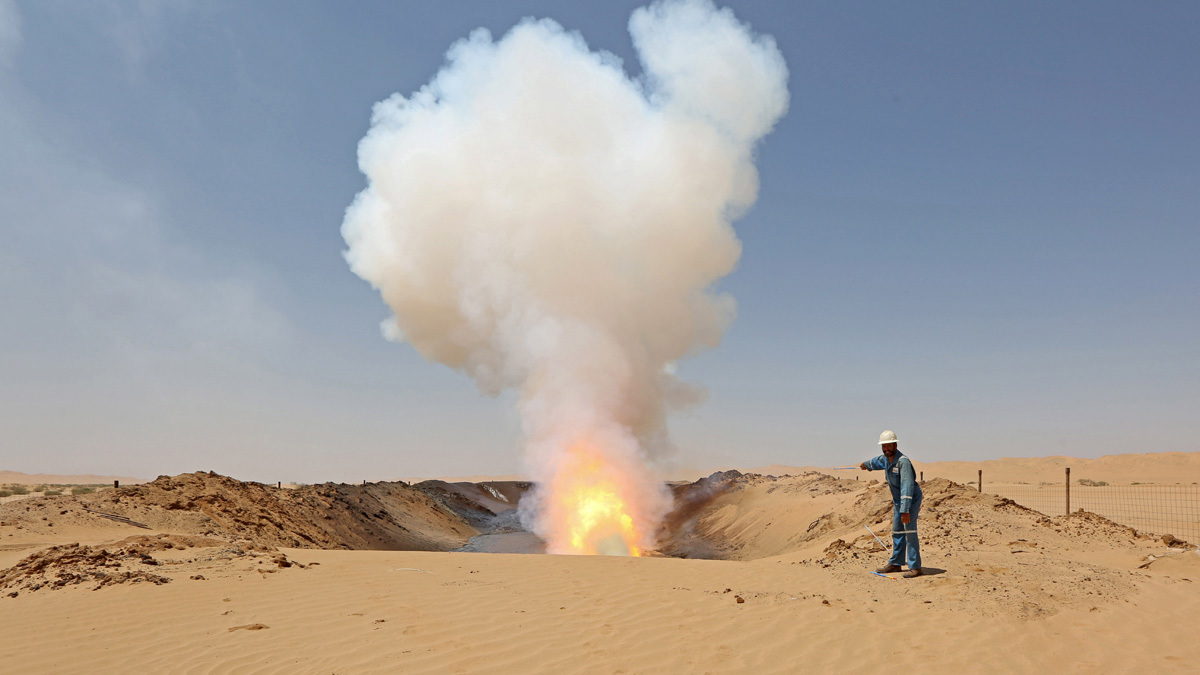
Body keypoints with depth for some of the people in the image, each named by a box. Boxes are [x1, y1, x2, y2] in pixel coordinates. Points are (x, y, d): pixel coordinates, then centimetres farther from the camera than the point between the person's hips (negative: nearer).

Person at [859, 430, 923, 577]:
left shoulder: (903, 461, -27)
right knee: (897, 532, 14)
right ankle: (895, 563, 25)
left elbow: (907, 486, -32)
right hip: (897, 499, 9)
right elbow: (878, 461, 28)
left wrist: (905, 510, -36)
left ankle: (915, 567, -12)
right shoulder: (885, 458, 1)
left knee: (909, 531, -14)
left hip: (911, 499, -9)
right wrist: (867, 464, 49)